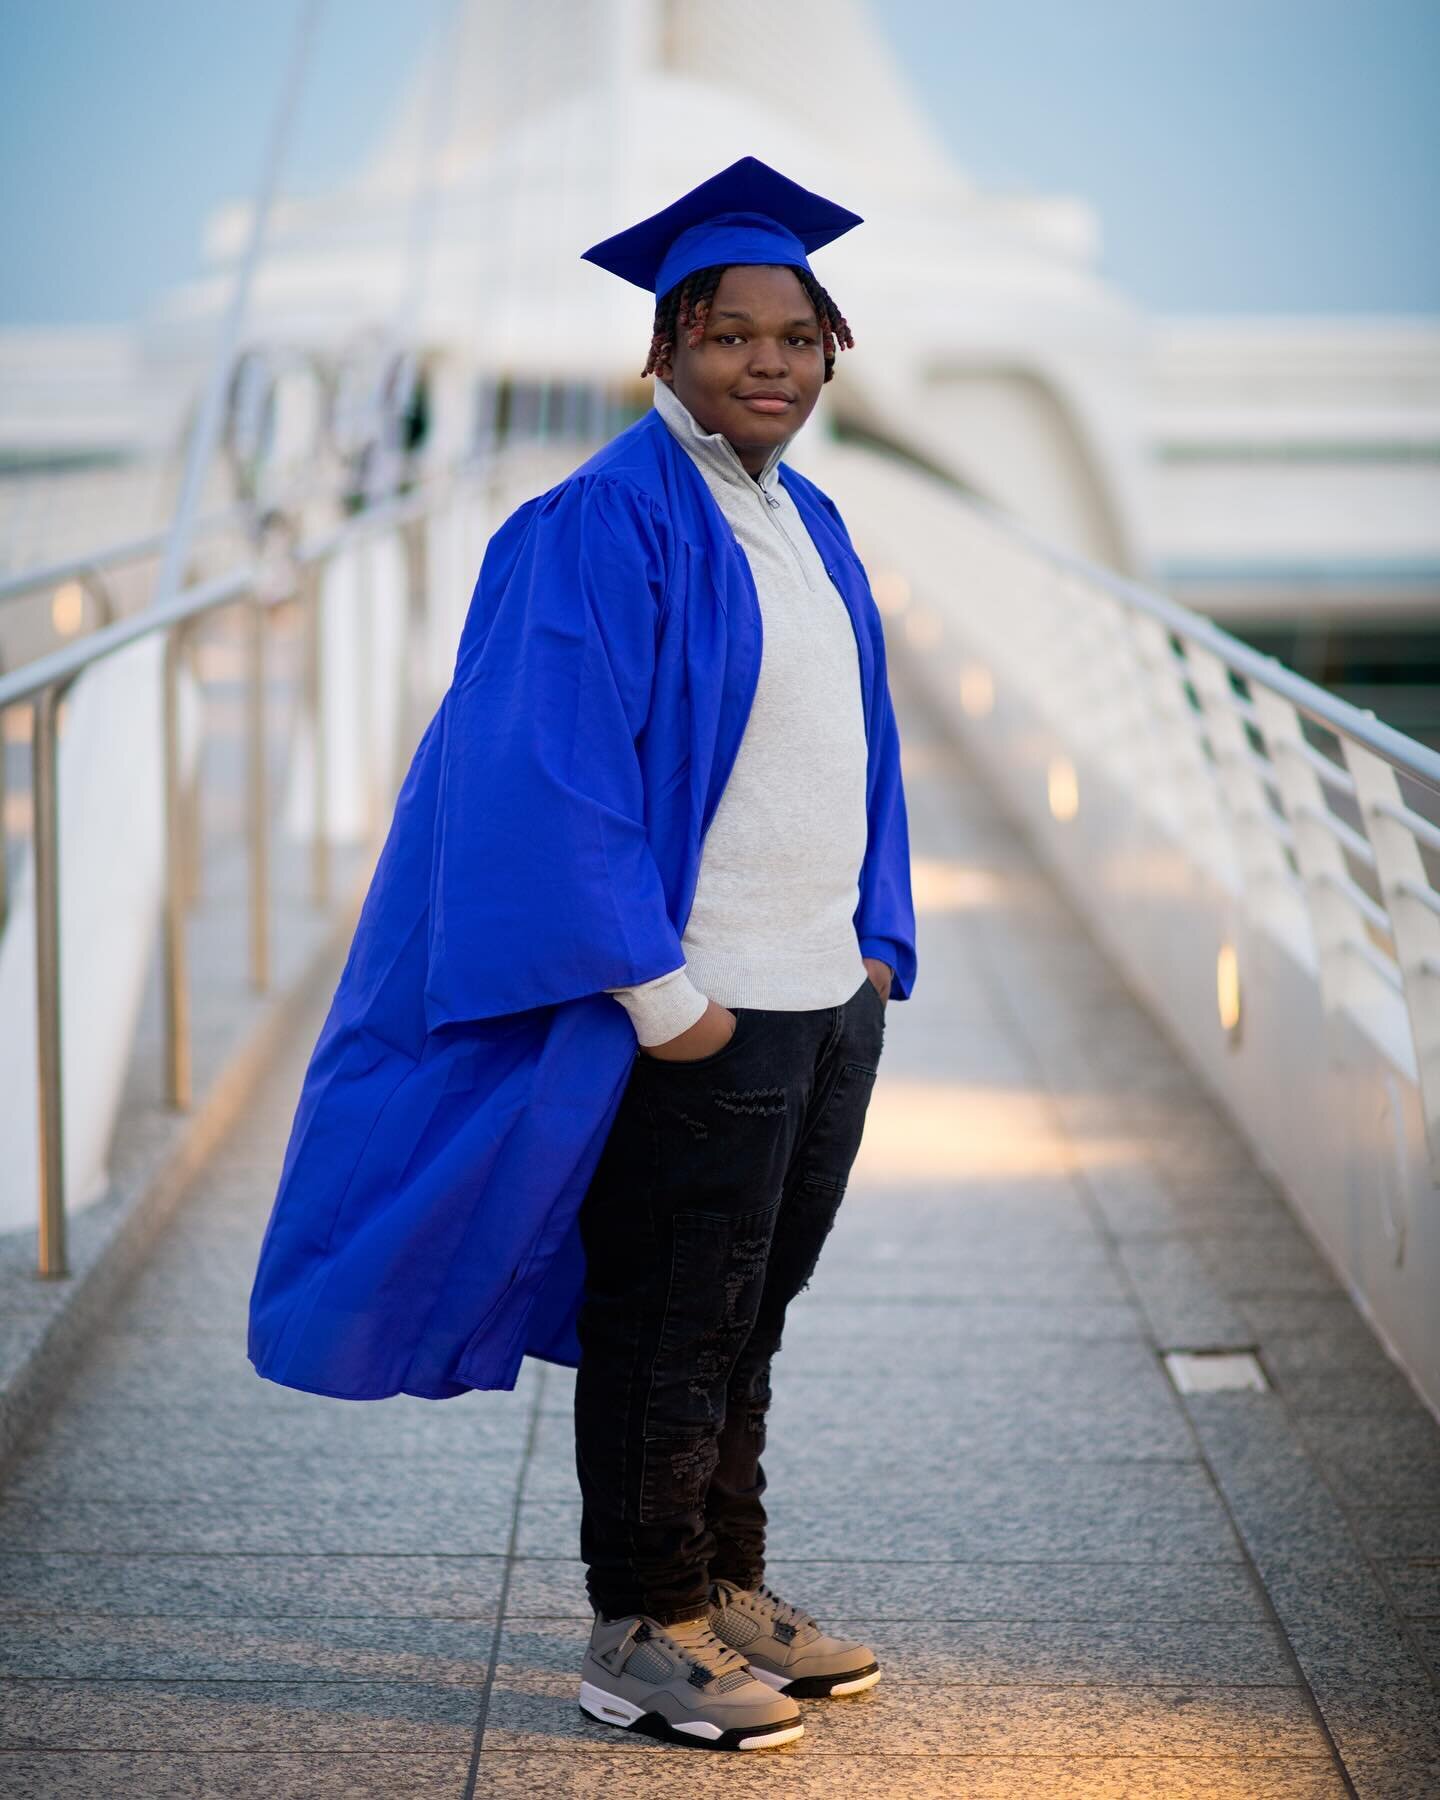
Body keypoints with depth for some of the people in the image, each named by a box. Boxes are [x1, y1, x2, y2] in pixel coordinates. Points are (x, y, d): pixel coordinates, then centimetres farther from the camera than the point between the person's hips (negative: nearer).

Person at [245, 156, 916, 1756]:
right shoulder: (610, 521, -12)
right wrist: (658, 995, -18)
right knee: (670, 1332, 2)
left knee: (745, 1321, 17)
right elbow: (553, 771, -17)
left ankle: (728, 1593, 29)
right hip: (695, 1016, -8)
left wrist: (879, 945, 12)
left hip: (829, 1002, 8)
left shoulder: (808, 525, 13)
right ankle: (642, 1636, 15)